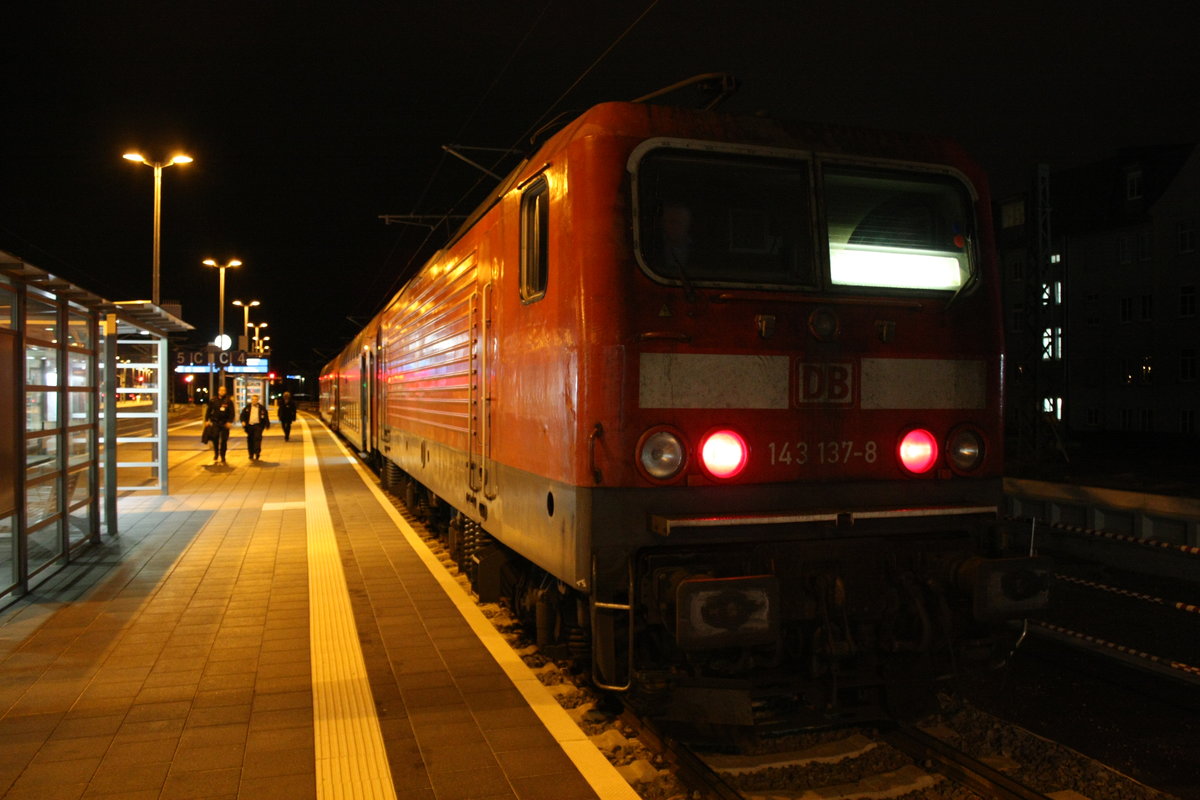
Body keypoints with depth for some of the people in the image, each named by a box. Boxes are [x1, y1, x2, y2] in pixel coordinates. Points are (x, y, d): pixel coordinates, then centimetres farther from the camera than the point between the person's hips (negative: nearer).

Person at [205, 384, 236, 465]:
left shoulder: (229, 401, 0)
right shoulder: (214, 400, 5)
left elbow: (232, 412, -2)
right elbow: (209, 410, 9)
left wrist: (230, 422, -11)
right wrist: (207, 420, 2)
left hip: (225, 423, -1)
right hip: (215, 422, 1)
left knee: (224, 441, 4)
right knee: (215, 437, -12)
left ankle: (222, 457, 15)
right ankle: (216, 456, 4)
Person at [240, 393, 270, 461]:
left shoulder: (262, 407, 5)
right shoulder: (247, 407, 9)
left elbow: (266, 417, 10)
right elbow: (243, 414, 7)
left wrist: (267, 425, 9)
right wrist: (243, 421, -10)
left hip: (258, 425, -2)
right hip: (249, 425, 2)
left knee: (257, 438, -14)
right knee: (250, 441, 6)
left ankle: (257, 455, -12)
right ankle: (251, 455, 16)